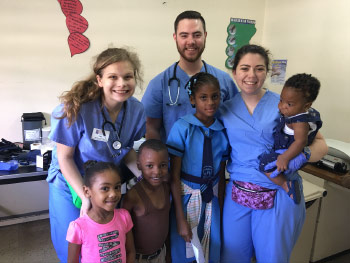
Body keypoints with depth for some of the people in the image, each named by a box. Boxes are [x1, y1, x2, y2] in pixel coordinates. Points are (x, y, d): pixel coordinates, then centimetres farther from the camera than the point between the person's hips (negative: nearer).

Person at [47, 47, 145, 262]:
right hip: (71, 186, -3)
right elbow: (64, 157, -18)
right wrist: (86, 197, -22)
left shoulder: (137, 110, -15)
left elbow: (126, 150, 0)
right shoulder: (77, 108, -28)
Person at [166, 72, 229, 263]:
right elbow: (174, 175, -13)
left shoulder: (223, 131, -3)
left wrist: (221, 209, 5)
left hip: (211, 198, 4)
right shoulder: (182, 127, -14)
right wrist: (181, 218, -13)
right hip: (186, 196, -3)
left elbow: (221, 174, 5)